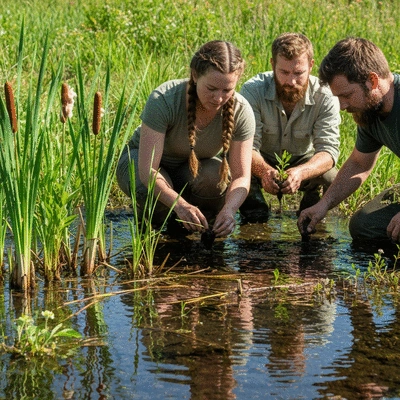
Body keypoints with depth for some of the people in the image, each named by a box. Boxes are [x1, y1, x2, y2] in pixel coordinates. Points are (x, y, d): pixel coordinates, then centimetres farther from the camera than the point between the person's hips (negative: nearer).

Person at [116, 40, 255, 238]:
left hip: (198, 166, 2)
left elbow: (241, 176, -23)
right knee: (153, 191, -36)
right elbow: (147, 170, -38)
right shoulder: (163, 99, -35)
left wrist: (229, 209, -46)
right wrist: (180, 204, -55)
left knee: (214, 178, -33)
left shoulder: (241, 112, -25)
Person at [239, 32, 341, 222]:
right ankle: (254, 209, 1)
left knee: (332, 177, -31)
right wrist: (264, 171, -55)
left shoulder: (325, 98, -22)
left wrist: (300, 172, -53)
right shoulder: (253, 91, -24)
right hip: (263, 162, 0)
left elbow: (328, 150, -30)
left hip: (303, 162, 1)